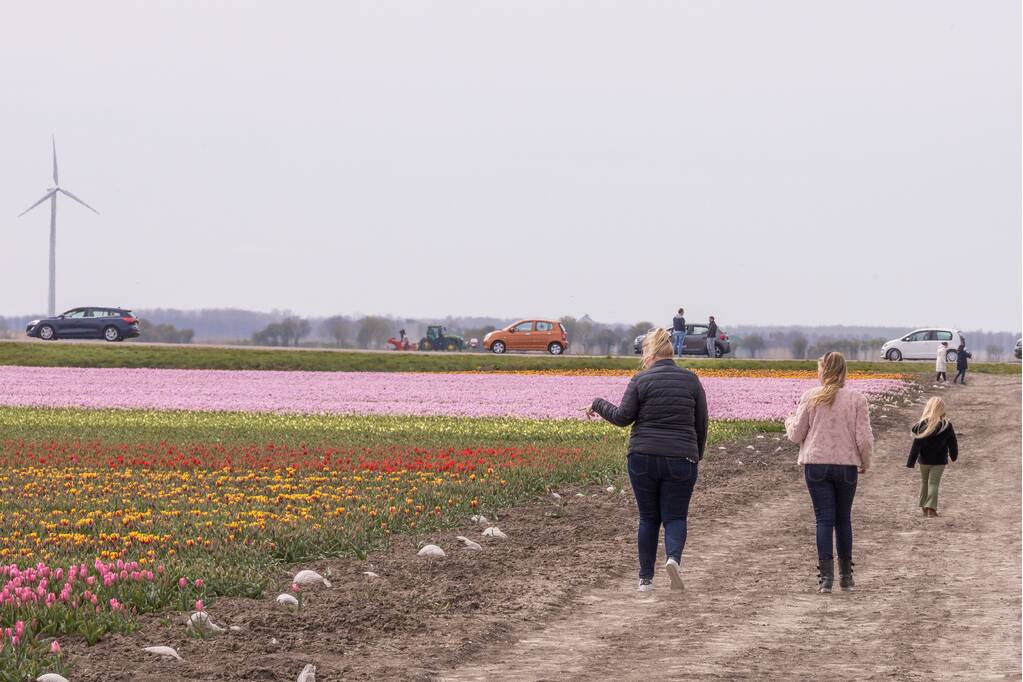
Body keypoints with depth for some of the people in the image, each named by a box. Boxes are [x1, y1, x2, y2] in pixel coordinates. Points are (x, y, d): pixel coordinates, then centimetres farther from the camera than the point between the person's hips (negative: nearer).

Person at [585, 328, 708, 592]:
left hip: (643, 458, -1)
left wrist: (598, 404, 12)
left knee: (648, 518, 12)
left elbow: (623, 417, -5)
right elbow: (701, 424, 8)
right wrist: (697, 456, 20)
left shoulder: (641, 380, -3)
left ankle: (646, 578, 11)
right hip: (680, 460, 1)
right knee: (675, 517, 6)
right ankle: (674, 558, -24)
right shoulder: (691, 380, 5)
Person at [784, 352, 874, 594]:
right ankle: (846, 576, 20)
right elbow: (864, 438, -5)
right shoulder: (856, 399, -3)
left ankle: (826, 574, -11)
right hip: (847, 465, 1)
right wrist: (865, 463, 13)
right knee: (843, 520, 14)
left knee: (824, 519, 0)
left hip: (816, 465, -1)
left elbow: (796, 434, 1)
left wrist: (789, 422, 24)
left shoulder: (810, 397, -4)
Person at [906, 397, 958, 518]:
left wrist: (910, 462, -4)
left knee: (924, 482, 17)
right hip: (939, 461, -1)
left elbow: (916, 445, -8)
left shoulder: (922, 425, -11)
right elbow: (952, 443, 2)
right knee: (934, 483, 1)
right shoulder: (946, 425, -9)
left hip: (924, 461, 1)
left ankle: (923, 507, 24)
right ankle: (931, 507, -13)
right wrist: (954, 456, 21)